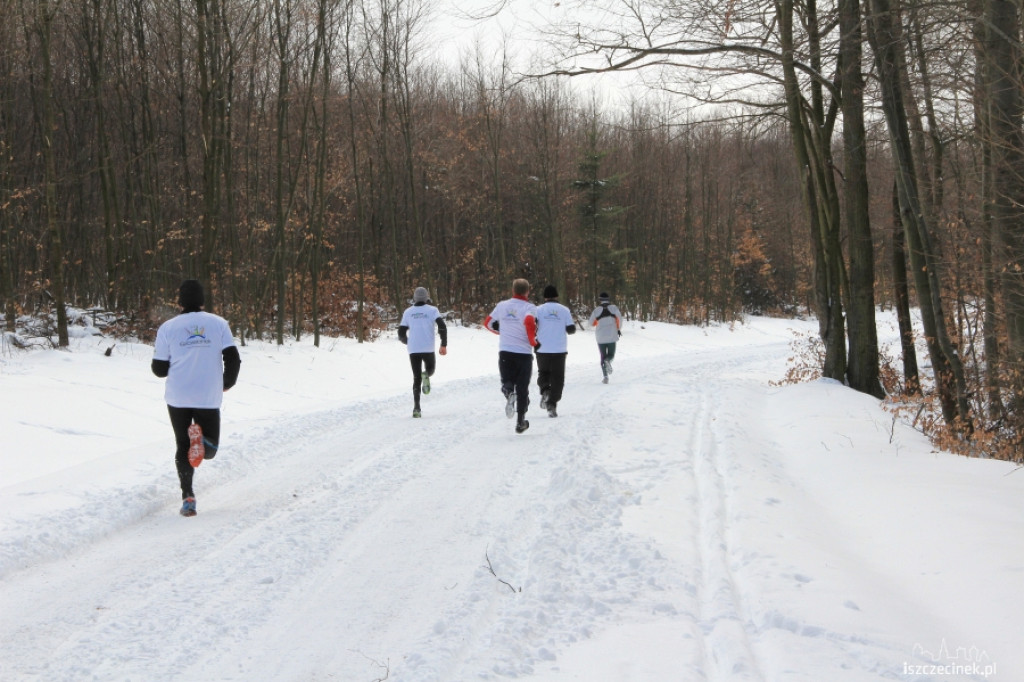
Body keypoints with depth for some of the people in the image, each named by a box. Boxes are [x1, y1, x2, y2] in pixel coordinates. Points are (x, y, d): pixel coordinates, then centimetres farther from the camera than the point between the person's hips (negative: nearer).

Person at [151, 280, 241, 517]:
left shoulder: (168, 328, -1)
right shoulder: (218, 324, 0)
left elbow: (159, 369, 1)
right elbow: (233, 359, -5)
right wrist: (227, 383, 13)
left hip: (178, 398, 0)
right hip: (209, 398, 0)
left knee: (183, 447, 15)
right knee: (209, 450, 14)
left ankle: (188, 497, 0)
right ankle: (200, 437, -22)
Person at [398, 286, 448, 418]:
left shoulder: (408, 312, 9)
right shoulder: (432, 310, 3)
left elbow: (401, 334, 10)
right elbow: (442, 327, -11)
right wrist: (444, 345, -6)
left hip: (413, 350, 2)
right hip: (428, 349, -2)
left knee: (416, 378, 7)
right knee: (430, 369, 24)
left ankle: (416, 407, -9)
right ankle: (426, 375, -15)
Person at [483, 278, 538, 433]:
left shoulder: (502, 305, 7)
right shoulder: (530, 307, -5)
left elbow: (488, 323, 16)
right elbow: (529, 322, -25)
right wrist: (533, 341, -11)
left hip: (505, 351, 2)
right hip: (524, 352, -2)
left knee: (507, 381, 12)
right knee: (522, 387, 10)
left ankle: (508, 392, -25)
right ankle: (520, 422, 11)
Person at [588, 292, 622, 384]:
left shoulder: (597, 310, 0)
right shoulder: (614, 308, 0)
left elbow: (591, 323, 6)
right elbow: (619, 318, -11)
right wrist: (619, 329, 3)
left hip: (600, 337, 0)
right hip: (612, 336, 0)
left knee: (603, 356, 10)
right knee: (611, 355, 15)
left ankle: (605, 376, -6)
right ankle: (608, 361, -23)